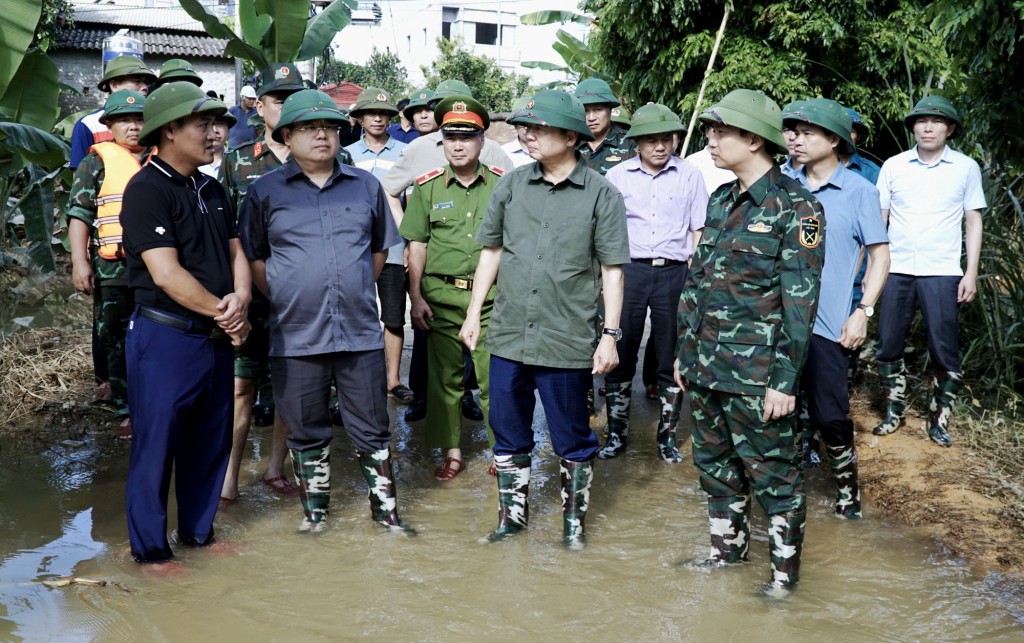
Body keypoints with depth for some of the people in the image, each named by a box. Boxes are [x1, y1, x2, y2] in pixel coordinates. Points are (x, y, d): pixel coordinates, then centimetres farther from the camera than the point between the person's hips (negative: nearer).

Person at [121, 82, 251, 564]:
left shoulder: (211, 190, 13)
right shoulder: (147, 190, -13)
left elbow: (235, 253, 11)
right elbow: (166, 274, -19)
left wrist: (241, 298, -10)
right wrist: (224, 312, -12)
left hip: (216, 338, 8)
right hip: (166, 337, -8)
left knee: (211, 440, 15)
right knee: (156, 444, 2)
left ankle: (198, 531, 30)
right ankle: (149, 547, 15)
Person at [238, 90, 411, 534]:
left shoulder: (365, 186, 8)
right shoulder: (264, 192, 2)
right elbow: (252, 256, 7)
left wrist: (358, 293, 11)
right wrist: (283, 299, 0)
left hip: (360, 334, 1)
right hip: (296, 336, -1)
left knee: (372, 430, 9)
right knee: (307, 433, 12)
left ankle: (385, 510, 22)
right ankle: (314, 511, 27)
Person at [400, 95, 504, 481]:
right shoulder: (427, 187, 4)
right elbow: (417, 245, 6)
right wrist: (416, 297, 0)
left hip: (491, 296, -1)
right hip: (441, 296, 1)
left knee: (495, 377, 1)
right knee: (445, 377, 7)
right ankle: (452, 453, 18)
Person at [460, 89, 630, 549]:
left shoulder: (601, 194, -5)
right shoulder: (511, 185, 4)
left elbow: (612, 269, -3)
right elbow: (491, 251, 12)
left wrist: (610, 334, -7)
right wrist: (474, 313, 9)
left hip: (568, 340, -3)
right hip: (508, 335, 3)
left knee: (572, 437, 10)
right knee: (508, 432, 15)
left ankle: (574, 516, 28)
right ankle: (512, 511, 32)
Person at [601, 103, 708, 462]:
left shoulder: (689, 176, 4)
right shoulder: (617, 176, 4)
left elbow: (698, 231, 7)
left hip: (674, 272, 0)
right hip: (629, 270, 0)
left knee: (672, 358, 6)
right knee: (619, 354, 4)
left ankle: (667, 435, 20)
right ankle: (616, 433, 18)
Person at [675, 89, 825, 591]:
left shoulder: (795, 207, -12)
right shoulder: (721, 200, 10)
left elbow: (800, 300, -15)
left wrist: (784, 380, -17)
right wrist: (685, 351, 15)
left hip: (756, 376, -7)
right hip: (706, 367, 7)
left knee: (772, 473, 4)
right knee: (715, 465, 18)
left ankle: (785, 569, 18)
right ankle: (727, 549, 35)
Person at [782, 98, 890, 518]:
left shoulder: (859, 191, -1)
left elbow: (879, 255, 1)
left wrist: (864, 311, -8)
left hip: (826, 325, -3)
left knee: (830, 416, 1)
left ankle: (847, 485, 23)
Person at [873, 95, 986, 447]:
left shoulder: (966, 167, 4)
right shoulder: (894, 166, 5)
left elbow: (973, 223, 6)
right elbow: (878, 220, 8)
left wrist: (971, 273, -1)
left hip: (942, 273, -1)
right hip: (896, 270, 2)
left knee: (944, 351, 0)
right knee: (888, 347, 6)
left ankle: (939, 419, 15)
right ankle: (894, 412, 22)